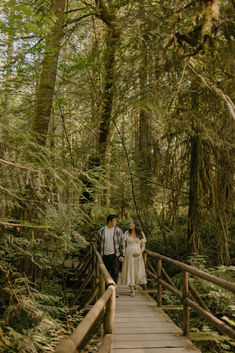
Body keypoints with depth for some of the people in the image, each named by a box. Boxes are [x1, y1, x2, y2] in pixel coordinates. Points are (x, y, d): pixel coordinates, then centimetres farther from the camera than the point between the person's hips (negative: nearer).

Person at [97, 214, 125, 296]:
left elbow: (122, 243, 0)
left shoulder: (118, 231, -2)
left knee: (115, 272, -7)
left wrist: (122, 255, -6)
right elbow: (98, 244, 9)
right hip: (104, 256, 1)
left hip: (114, 255, -1)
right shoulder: (101, 231, 1)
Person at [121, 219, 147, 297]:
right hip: (128, 254, -1)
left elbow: (143, 246, 6)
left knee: (138, 272, 4)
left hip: (137, 255, 1)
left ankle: (134, 284, 35)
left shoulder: (140, 234, 4)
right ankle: (132, 290, 2)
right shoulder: (127, 233, 3)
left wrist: (140, 252, -12)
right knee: (129, 271, -3)